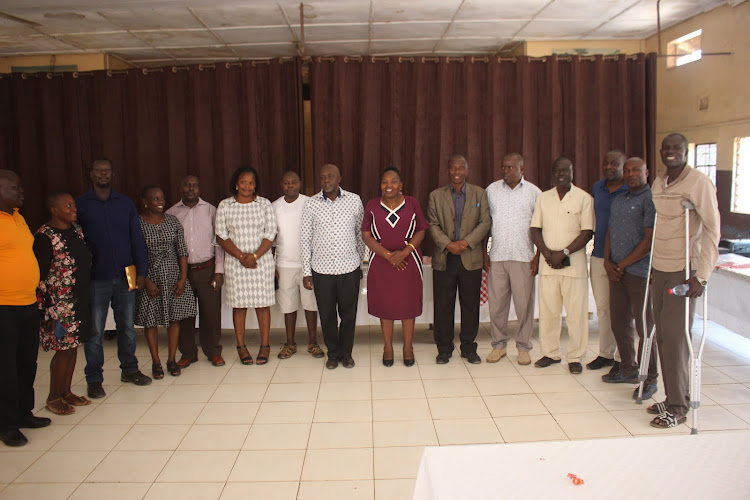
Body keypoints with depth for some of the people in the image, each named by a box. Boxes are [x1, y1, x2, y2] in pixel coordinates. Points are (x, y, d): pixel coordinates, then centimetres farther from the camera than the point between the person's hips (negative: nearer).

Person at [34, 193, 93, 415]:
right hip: (60, 304, -7)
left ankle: (66, 392, 27)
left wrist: (88, 297, 16)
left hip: (80, 300, 7)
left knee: (73, 347, 14)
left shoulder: (77, 230, 9)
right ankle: (53, 397, 17)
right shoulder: (45, 237, -14)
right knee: (63, 349, 0)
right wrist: (49, 310, -17)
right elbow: (41, 276, -15)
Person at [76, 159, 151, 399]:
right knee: (94, 330, 3)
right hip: (96, 278, -2)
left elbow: (137, 238, 8)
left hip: (125, 276, 2)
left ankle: (129, 369, 26)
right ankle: (94, 379, 14)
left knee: (127, 326, 12)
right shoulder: (81, 204, 1)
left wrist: (141, 270, 2)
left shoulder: (125, 203, 8)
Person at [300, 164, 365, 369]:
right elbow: (305, 239, 2)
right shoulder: (312, 204, -1)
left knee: (348, 313, 9)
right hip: (322, 270, 0)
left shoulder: (354, 200, 0)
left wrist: (361, 262, 10)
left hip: (349, 268, 0)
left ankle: (346, 353, 27)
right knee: (327, 314, 9)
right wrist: (306, 272, 0)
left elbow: (361, 234, 9)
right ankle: (333, 353, 27)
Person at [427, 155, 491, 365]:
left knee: (470, 304, 6)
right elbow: (432, 225, 0)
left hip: (471, 258, 0)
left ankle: (468, 347, 20)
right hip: (444, 259, 0)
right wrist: (448, 244, -15)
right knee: (443, 306, 4)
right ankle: (444, 348, 16)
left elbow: (485, 222, 0)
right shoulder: (435, 196, 6)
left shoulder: (479, 194, 7)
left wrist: (466, 242, -14)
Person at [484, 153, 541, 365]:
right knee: (496, 303, 4)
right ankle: (499, 344, 19)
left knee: (524, 304, 2)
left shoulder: (534, 192, 4)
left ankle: (523, 347, 16)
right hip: (497, 256, 2)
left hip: (523, 257, -1)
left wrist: (538, 256, -3)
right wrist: (484, 253, 3)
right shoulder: (492, 190, 8)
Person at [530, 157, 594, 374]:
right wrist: (547, 253, -6)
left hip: (574, 264, -3)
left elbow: (587, 232, -6)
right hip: (548, 265, 3)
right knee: (547, 311, 7)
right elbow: (535, 230, 8)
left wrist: (564, 253, -15)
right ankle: (550, 353, 19)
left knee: (576, 312, -1)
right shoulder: (543, 198, 11)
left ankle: (575, 357, 10)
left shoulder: (584, 198, 0)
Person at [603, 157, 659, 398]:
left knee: (644, 326, 0)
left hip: (639, 272, -7)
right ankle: (628, 370, 27)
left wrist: (622, 265, -11)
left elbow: (650, 240, -14)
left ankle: (649, 378, 11)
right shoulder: (618, 201, 17)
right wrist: (608, 261, 1)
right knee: (619, 324, 13)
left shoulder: (650, 199, -9)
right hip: (616, 271, 8)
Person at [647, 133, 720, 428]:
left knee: (675, 337, -6)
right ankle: (672, 398, 21)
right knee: (663, 336, 10)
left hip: (683, 272, -7)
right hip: (659, 271, 7)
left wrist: (701, 276, -19)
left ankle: (677, 407, 5)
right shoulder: (658, 183, 12)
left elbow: (712, 230, -13)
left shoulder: (699, 183, -10)